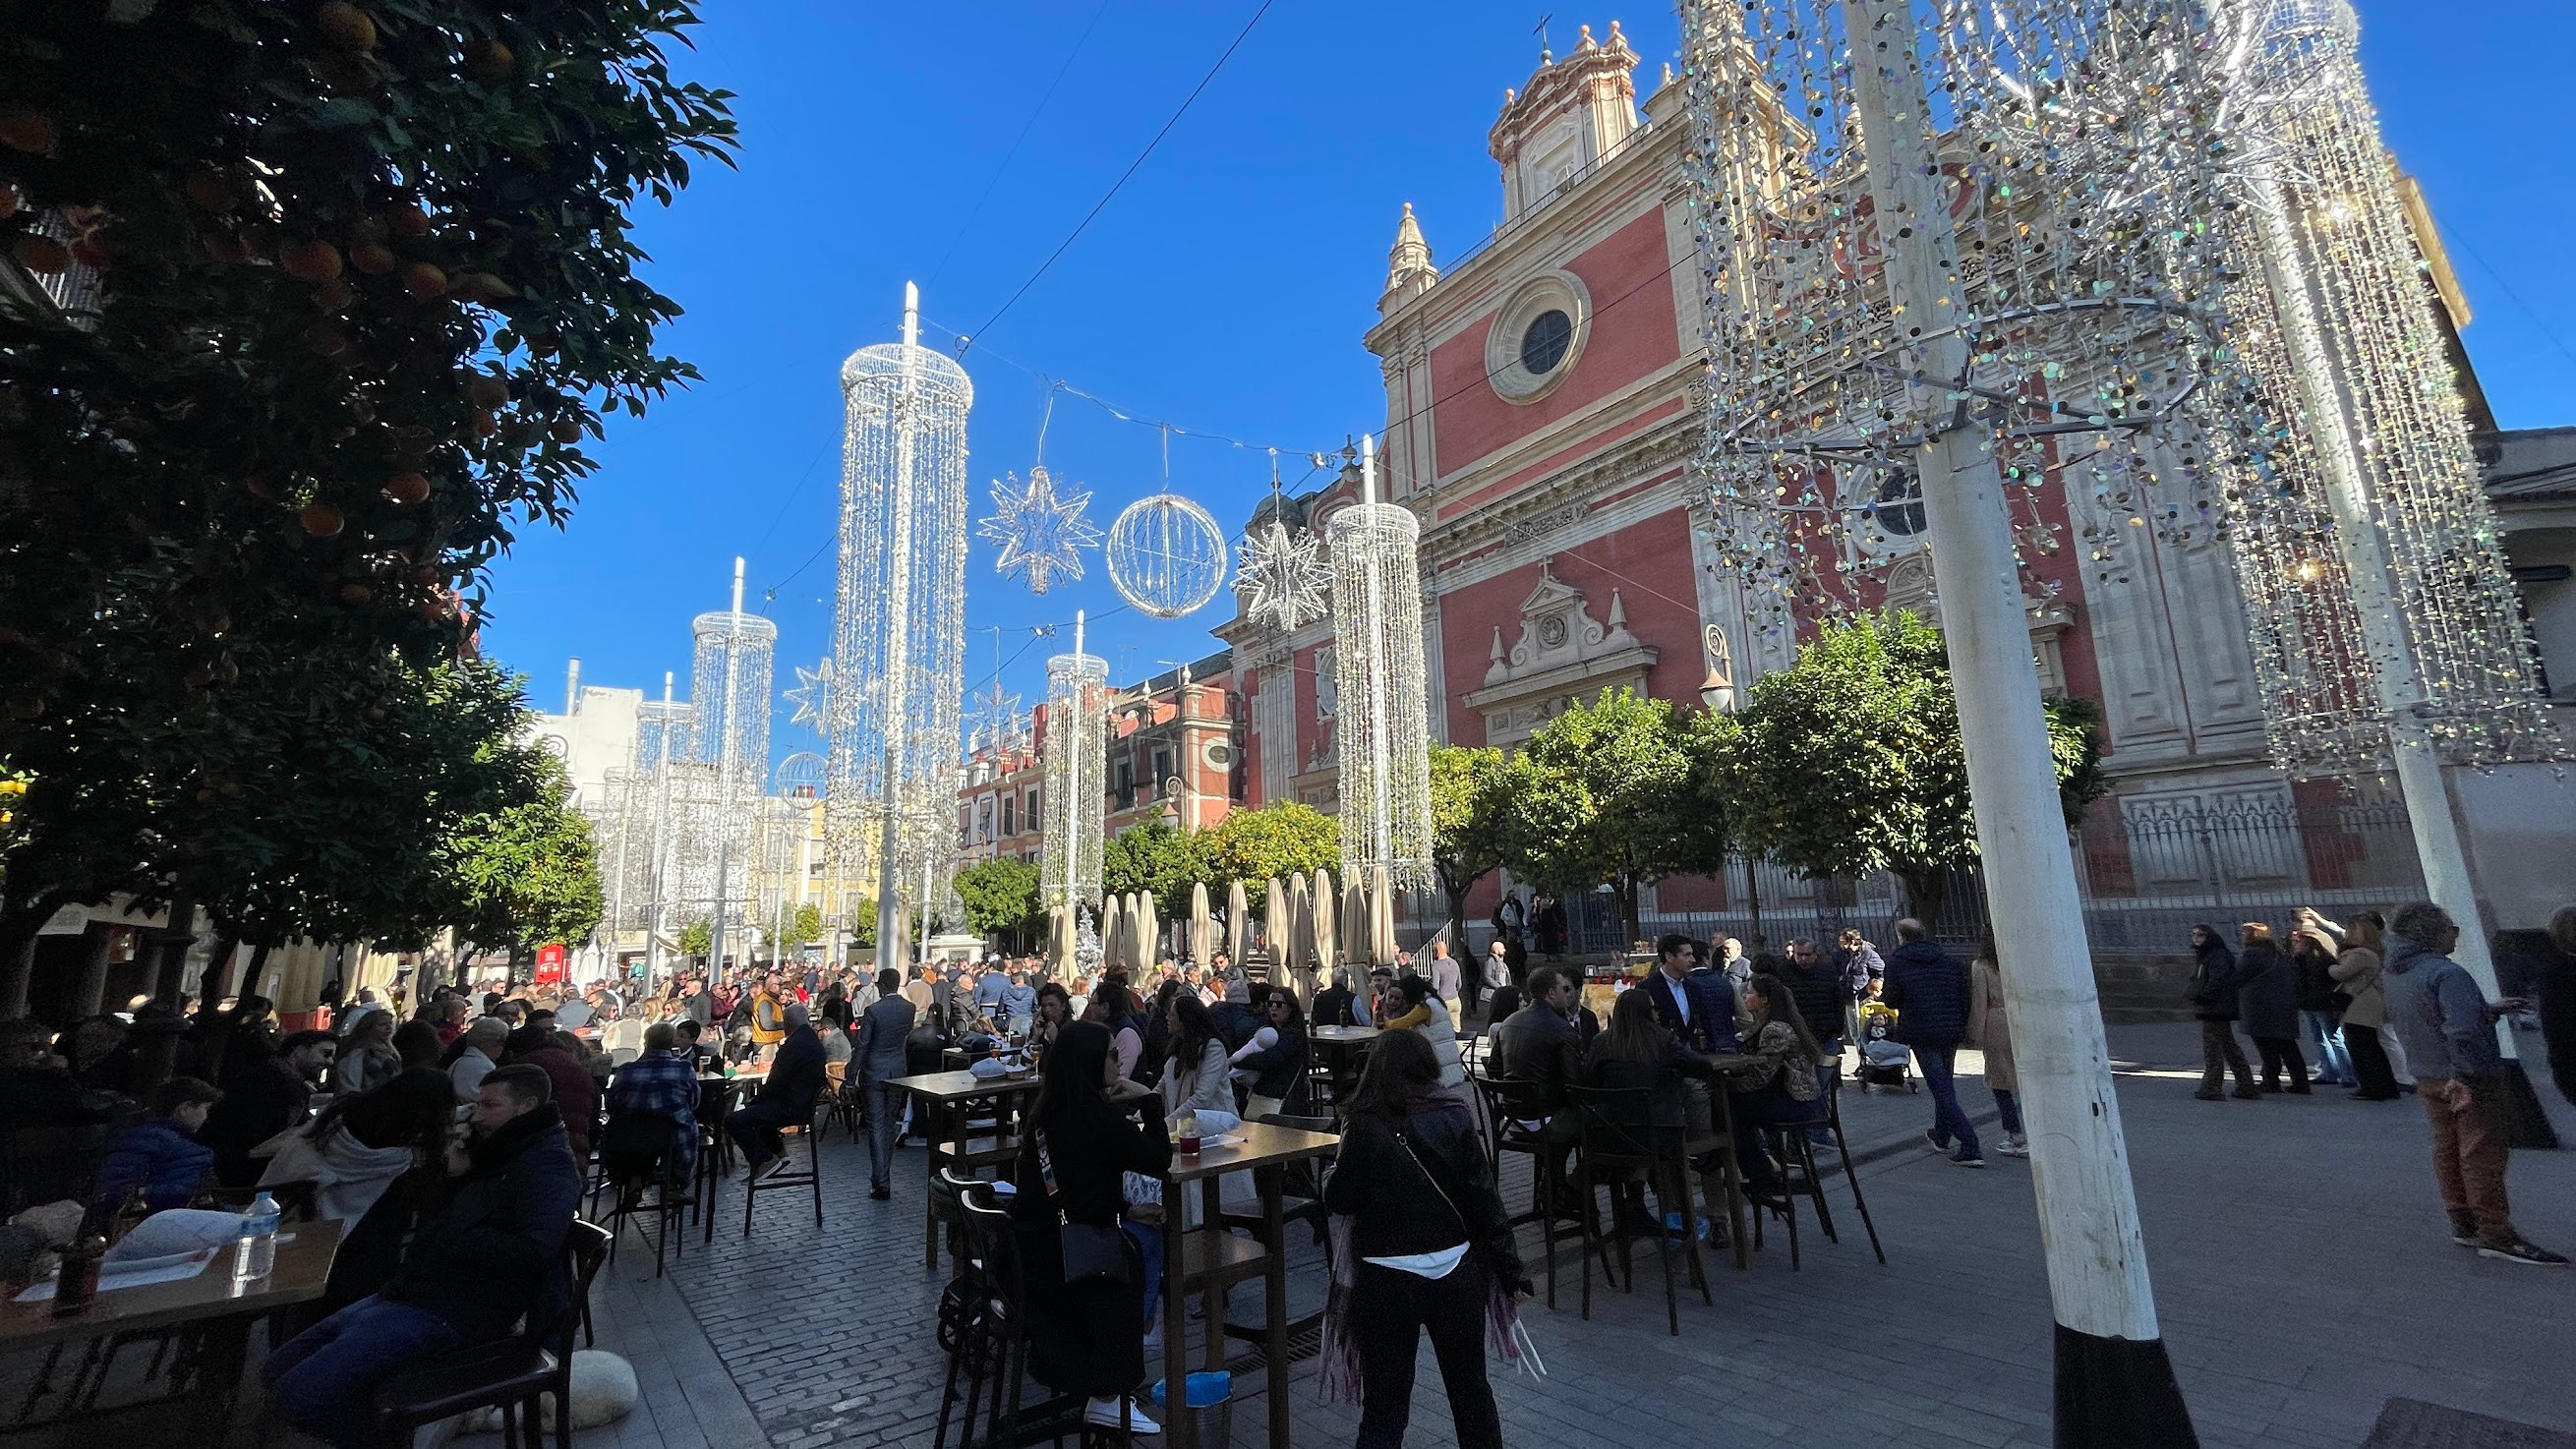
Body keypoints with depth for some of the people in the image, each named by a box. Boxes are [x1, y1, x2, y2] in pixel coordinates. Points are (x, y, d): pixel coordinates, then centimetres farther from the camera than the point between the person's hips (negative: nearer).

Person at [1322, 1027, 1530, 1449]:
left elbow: (1339, 1201, -7)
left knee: (1384, 1406, 11)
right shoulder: (1455, 1116, -5)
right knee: (1471, 1389, 23)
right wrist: (1512, 1272, 3)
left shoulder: (1365, 1125, -12)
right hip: (1455, 1272, 3)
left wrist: (1334, 1175, 13)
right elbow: (1483, 1199, -4)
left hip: (1387, 1278, -3)